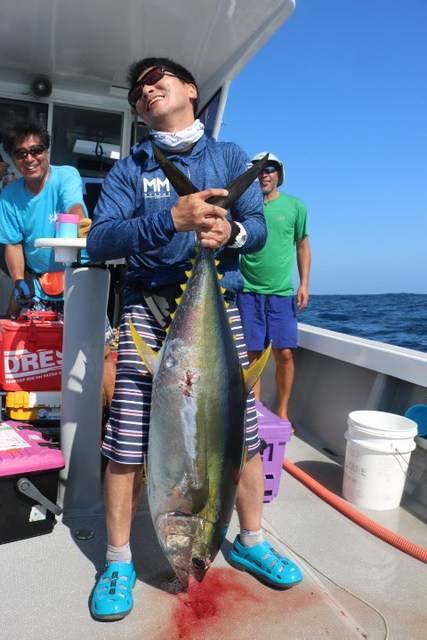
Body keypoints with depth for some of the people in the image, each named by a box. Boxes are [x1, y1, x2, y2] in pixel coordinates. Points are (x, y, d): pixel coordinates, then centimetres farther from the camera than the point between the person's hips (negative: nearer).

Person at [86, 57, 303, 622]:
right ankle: (118, 561, 20)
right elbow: (99, 240, -6)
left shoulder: (230, 157, 15)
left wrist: (231, 231, -17)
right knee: (128, 438, -2)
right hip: (148, 307, -1)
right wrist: (172, 219, -20)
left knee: (243, 431, 4)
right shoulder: (130, 168, 9)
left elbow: (258, 227, 7)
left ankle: (250, 542, 29)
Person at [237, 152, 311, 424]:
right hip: (248, 291, 0)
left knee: (285, 353, -3)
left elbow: (303, 246, 10)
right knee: (252, 354, 3)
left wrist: (304, 284, 2)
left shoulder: (295, 205, 6)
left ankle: (282, 412, 13)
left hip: (282, 292, 0)